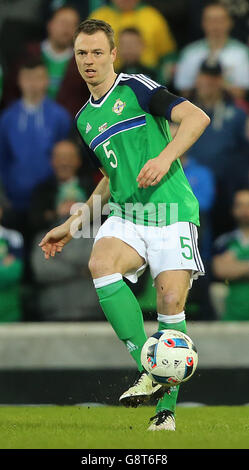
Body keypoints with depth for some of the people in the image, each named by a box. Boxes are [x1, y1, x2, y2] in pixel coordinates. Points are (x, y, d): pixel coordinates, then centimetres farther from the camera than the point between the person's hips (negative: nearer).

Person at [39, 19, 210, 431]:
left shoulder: (135, 88, -1)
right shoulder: (85, 118, 20)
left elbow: (196, 118, -12)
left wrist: (165, 157, -25)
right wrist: (72, 226, 28)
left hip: (171, 211, -5)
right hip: (125, 212, 5)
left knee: (171, 303, -15)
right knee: (101, 263, -27)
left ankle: (166, 408, -2)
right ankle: (150, 372, -27)